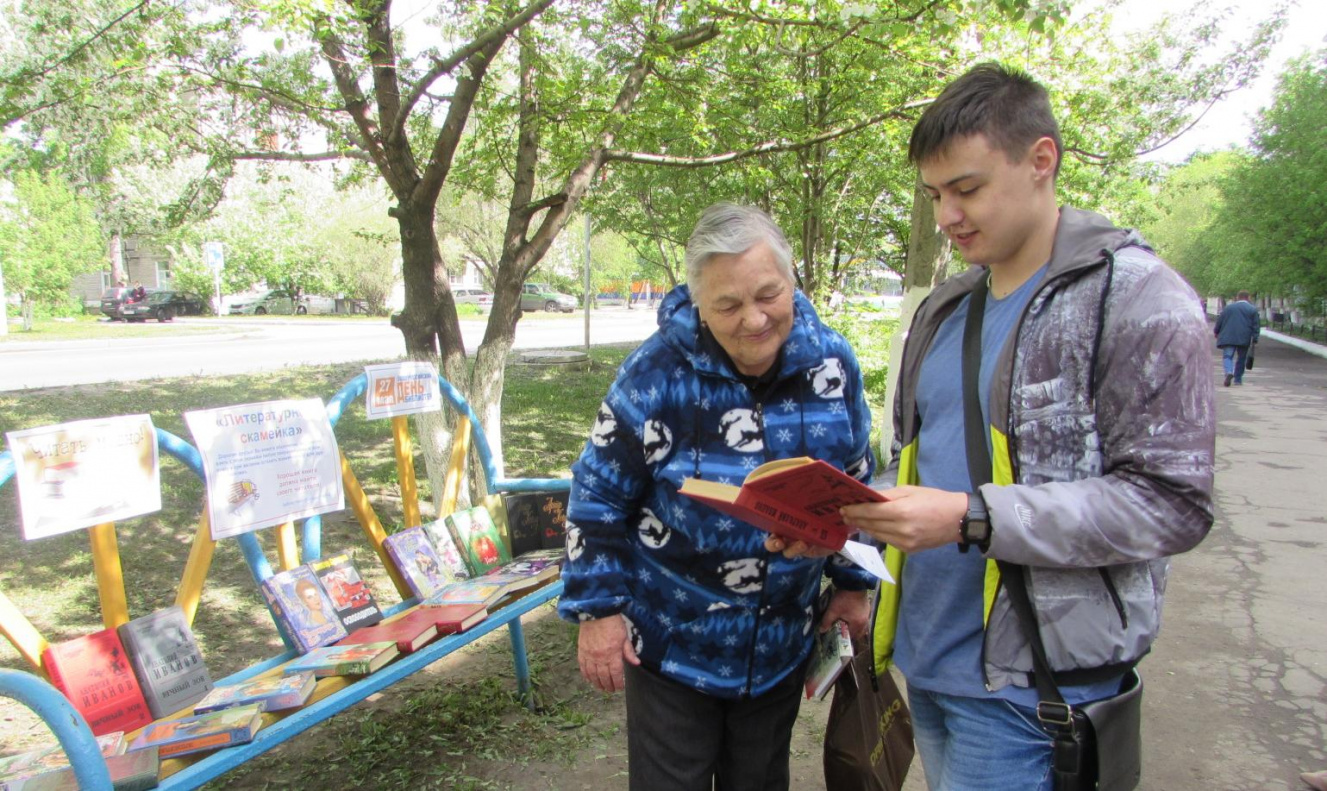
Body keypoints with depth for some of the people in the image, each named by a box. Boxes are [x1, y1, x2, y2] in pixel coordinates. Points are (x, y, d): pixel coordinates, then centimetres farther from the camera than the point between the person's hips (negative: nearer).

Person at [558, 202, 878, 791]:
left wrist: (852, 583, 7)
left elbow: (854, 485, 7)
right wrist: (598, 608, -11)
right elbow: (597, 498, -10)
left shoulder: (832, 364, -8)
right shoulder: (658, 373, -19)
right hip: (671, 642, -3)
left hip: (783, 643, 3)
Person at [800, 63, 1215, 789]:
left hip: (1026, 682, -6)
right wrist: (841, 515, -2)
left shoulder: (1134, 296, -10)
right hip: (925, 658, 7)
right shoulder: (944, 311, 11)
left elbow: (1171, 502, -16)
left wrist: (972, 520, -24)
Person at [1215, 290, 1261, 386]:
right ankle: (1238, 379, 15)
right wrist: (1255, 339, 0)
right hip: (1244, 339, 0)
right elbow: (1256, 326, 0)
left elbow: (1219, 321, 10)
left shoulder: (1228, 307, 7)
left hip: (1228, 337, 0)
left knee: (1227, 356, -3)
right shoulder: (1253, 310, 4)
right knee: (1241, 359, 11)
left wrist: (1216, 332, 22)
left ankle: (1229, 372, -30)